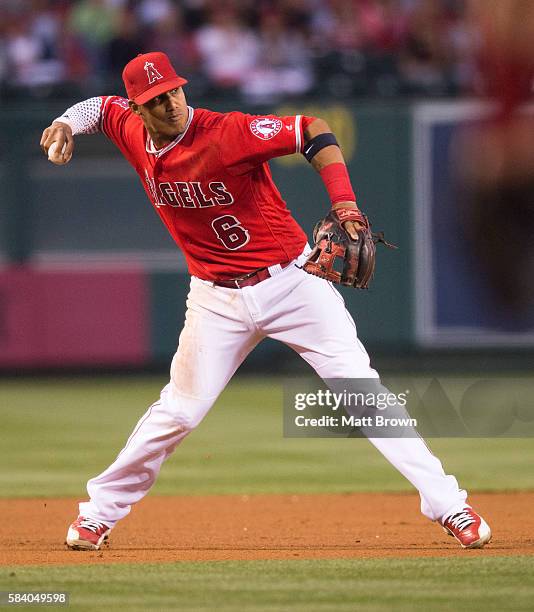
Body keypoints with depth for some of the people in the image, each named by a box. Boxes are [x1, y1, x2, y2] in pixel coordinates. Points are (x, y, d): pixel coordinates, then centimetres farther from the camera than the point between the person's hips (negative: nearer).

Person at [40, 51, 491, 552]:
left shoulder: (229, 134, -21)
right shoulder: (133, 135, -4)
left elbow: (315, 132, -16)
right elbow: (100, 107, 18)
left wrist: (346, 209, -25)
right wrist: (67, 124, -4)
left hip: (291, 280, -4)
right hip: (217, 299, 4)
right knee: (179, 411, 3)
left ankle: (447, 505, -10)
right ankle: (99, 511, 21)